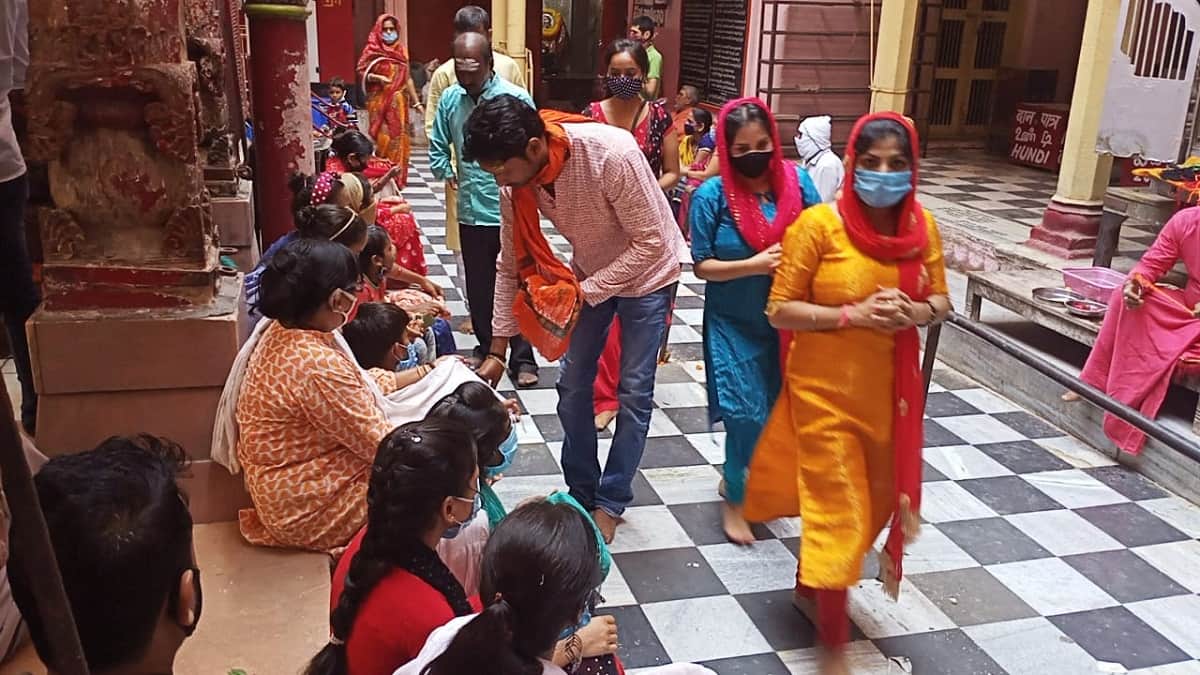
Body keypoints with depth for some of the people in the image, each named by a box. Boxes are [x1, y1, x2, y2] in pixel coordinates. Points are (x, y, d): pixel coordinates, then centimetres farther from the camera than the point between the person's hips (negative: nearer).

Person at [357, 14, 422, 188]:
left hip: (399, 102, 4)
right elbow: (362, 71, -3)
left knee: (398, 138, 5)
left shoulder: (401, 50, 10)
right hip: (380, 101, -4)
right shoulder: (372, 49, -1)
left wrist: (416, 101, 10)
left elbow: (407, 77, 13)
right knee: (383, 138, -6)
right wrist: (377, 77, -21)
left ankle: (397, 178, 13)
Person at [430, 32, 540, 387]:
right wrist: (448, 174, 7)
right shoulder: (450, 98, 3)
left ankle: (522, 358, 15)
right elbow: (438, 145, 18)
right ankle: (486, 348, 32)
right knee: (478, 288, 15)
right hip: (470, 212, 5)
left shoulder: (516, 99, -11)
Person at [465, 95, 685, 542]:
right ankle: (580, 492, 24)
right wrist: (498, 349, -6)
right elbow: (511, 264, -7)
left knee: (633, 393, 0)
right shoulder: (516, 181, -18)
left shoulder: (612, 153, -36)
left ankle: (610, 502, 15)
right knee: (572, 386, 7)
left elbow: (652, 242, -28)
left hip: (647, 272, -5)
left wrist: (586, 291, -28)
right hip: (588, 275, 5)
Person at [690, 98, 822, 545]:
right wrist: (754, 264, -23)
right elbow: (702, 265, -11)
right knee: (747, 413, -6)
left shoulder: (797, 181, -5)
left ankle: (736, 478, 38)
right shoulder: (712, 195, -13)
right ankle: (734, 499, 20)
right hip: (734, 322, -3)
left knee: (780, 410, 11)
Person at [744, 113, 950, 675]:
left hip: (889, 389, 6)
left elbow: (942, 301, 9)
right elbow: (779, 310, -14)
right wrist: (853, 315, -25)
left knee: (872, 500, 18)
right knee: (836, 508, 0)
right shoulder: (819, 224, -15)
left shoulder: (921, 226, 0)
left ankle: (809, 587, 44)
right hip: (825, 389, -5)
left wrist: (917, 312, -14)